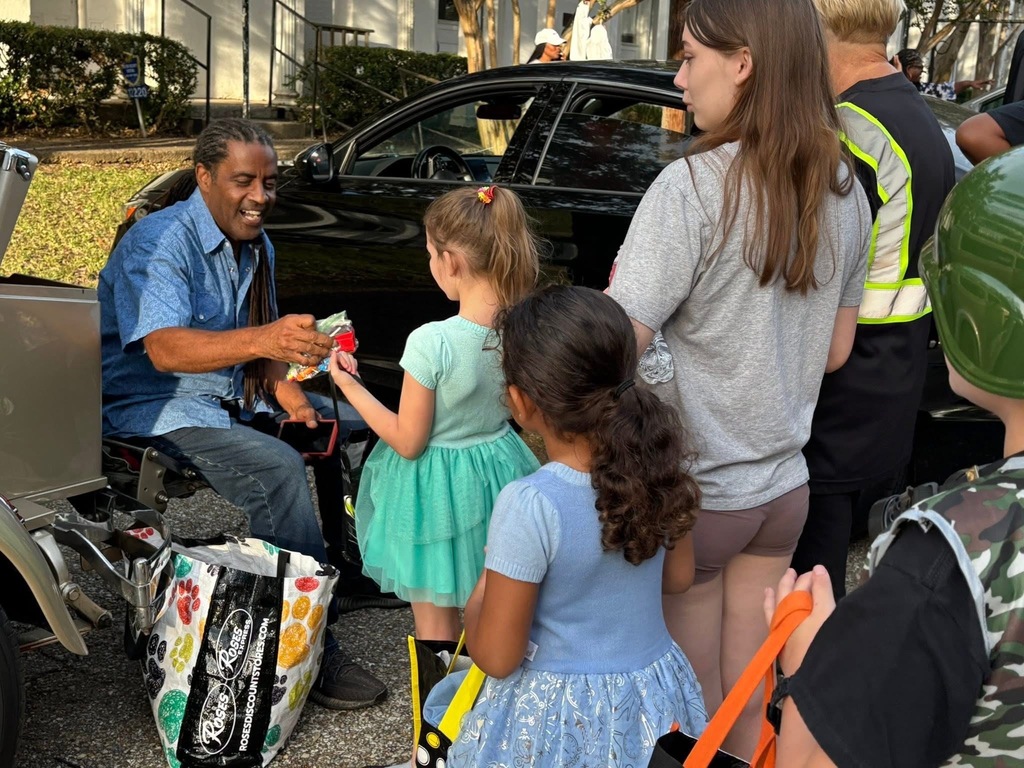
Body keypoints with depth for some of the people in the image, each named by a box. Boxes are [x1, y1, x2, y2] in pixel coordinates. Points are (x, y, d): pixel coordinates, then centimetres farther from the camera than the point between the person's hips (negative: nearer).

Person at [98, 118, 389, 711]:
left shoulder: (257, 245, 8)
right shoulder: (159, 241, -19)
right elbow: (164, 349, -35)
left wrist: (289, 392, -6)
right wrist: (262, 340, -51)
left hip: (238, 397, 9)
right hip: (157, 408, -9)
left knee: (354, 421, 2)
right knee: (277, 466, -30)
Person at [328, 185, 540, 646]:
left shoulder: (431, 342, -28)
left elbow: (408, 442, -18)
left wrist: (350, 387, -10)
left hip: (437, 486, -6)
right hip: (498, 466, 6)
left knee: (436, 626, 15)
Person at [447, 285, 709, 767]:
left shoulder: (530, 506, -28)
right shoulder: (656, 463, -12)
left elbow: (496, 658, -19)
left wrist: (477, 599, -1)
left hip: (561, 713, -5)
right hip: (655, 696, 6)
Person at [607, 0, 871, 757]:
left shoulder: (691, 188, -21)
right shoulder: (843, 191, -1)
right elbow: (834, 351, 9)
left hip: (692, 494, -6)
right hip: (783, 488, 6)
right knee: (746, 704, 22)